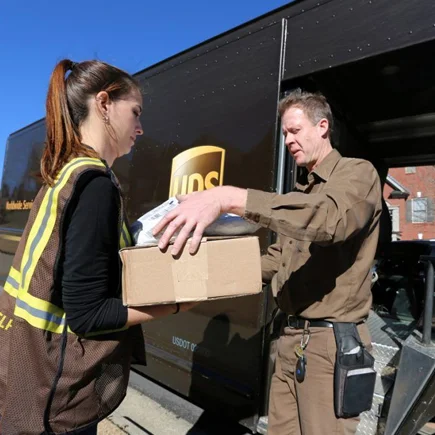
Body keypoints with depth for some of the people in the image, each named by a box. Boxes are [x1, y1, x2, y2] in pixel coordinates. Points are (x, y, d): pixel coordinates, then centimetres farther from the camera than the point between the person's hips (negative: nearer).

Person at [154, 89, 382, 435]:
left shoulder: (357, 173, -8)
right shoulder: (303, 192, 17)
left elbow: (331, 218, -32)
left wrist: (232, 198, -41)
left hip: (331, 340, -7)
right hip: (292, 336, 7)